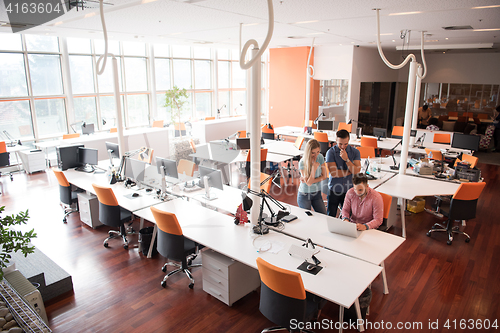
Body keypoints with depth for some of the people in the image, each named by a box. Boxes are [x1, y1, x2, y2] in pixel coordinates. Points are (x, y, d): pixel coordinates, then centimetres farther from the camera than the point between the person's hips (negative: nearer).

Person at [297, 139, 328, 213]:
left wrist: (311, 180, -17)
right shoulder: (302, 163, -20)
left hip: (317, 194, 4)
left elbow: (324, 176, -4)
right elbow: (308, 183, -21)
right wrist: (314, 168, -30)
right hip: (304, 195, -4)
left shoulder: (320, 157, -7)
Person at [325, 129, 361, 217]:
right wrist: (351, 171, -7)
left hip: (349, 189, 2)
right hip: (334, 190, -2)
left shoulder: (355, 152, 0)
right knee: (331, 216, 7)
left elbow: (357, 171, -10)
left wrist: (346, 159, -19)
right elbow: (333, 173, -16)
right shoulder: (331, 152, -8)